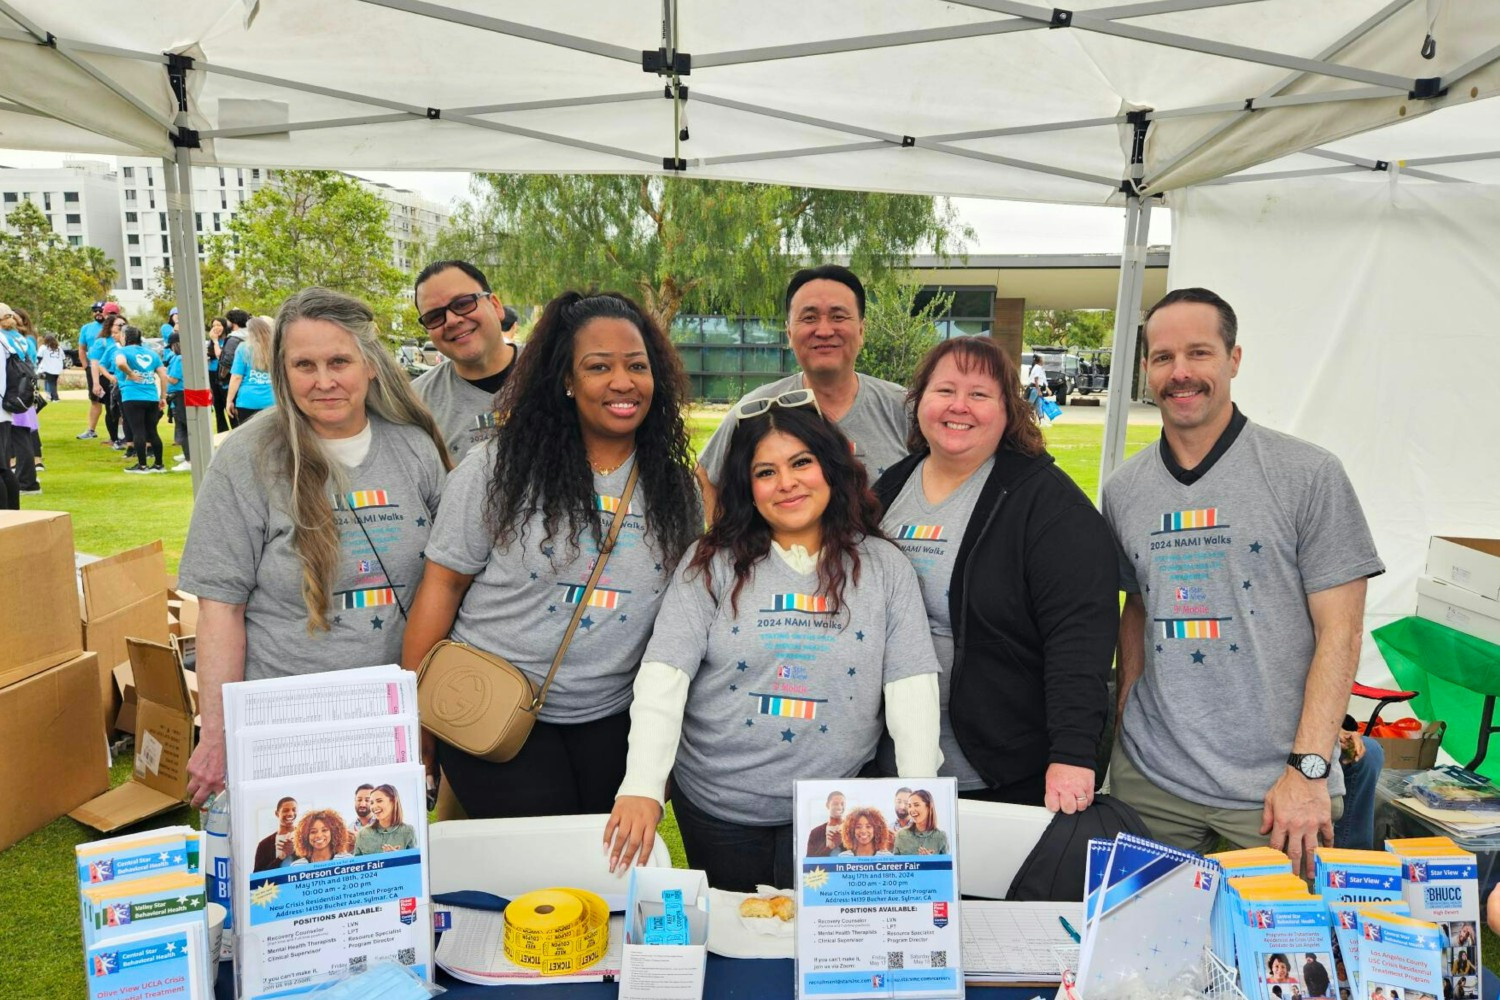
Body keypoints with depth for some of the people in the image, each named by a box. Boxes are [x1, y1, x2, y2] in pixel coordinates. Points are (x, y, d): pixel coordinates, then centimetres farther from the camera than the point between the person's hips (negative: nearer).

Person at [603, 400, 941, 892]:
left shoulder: (884, 567, -2)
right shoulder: (712, 564, -5)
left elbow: (912, 686, -7)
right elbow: (663, 675, -12)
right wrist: (641, 788, -23)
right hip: (716, 810, 1)